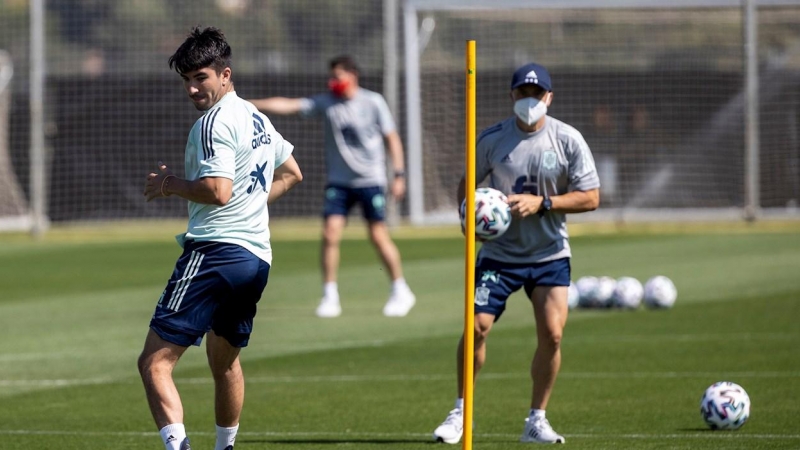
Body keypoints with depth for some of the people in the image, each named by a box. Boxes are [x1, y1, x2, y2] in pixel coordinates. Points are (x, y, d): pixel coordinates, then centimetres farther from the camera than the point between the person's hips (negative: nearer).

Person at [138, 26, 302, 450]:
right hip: (257, 254, 10)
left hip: (215, 251, -10)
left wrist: (170, 183, -7)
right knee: (224, 358, 29)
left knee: (154, 362, -15)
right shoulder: (256, 117, 18)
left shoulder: (214, 123, -11)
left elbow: (218, 191, -22)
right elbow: (291, 173, 33)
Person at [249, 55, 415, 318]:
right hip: (338, 181, 3)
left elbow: (392, 138, 1)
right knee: (330, 234, -9)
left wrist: (399, 175, -4)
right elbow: (287, 106, -6)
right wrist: (249, 105, -15)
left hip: (370, 180, -3)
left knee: (378, 236, -3)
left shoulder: (373, 102, -5)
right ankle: (330, 297, -1)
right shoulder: (325, 103, 1)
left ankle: (401, 292, 13)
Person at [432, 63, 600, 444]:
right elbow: (468, 183, 10)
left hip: (550, 255, 0)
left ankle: (537, 420, 7)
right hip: (500, 252, 0)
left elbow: (590, 198, -7)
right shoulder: (492, 139, -4)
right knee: (476, 326, -10)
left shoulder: (568, 140, -7)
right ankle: (460, 413, 6)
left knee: (551, 335, -9)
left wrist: (541, 203, -18)